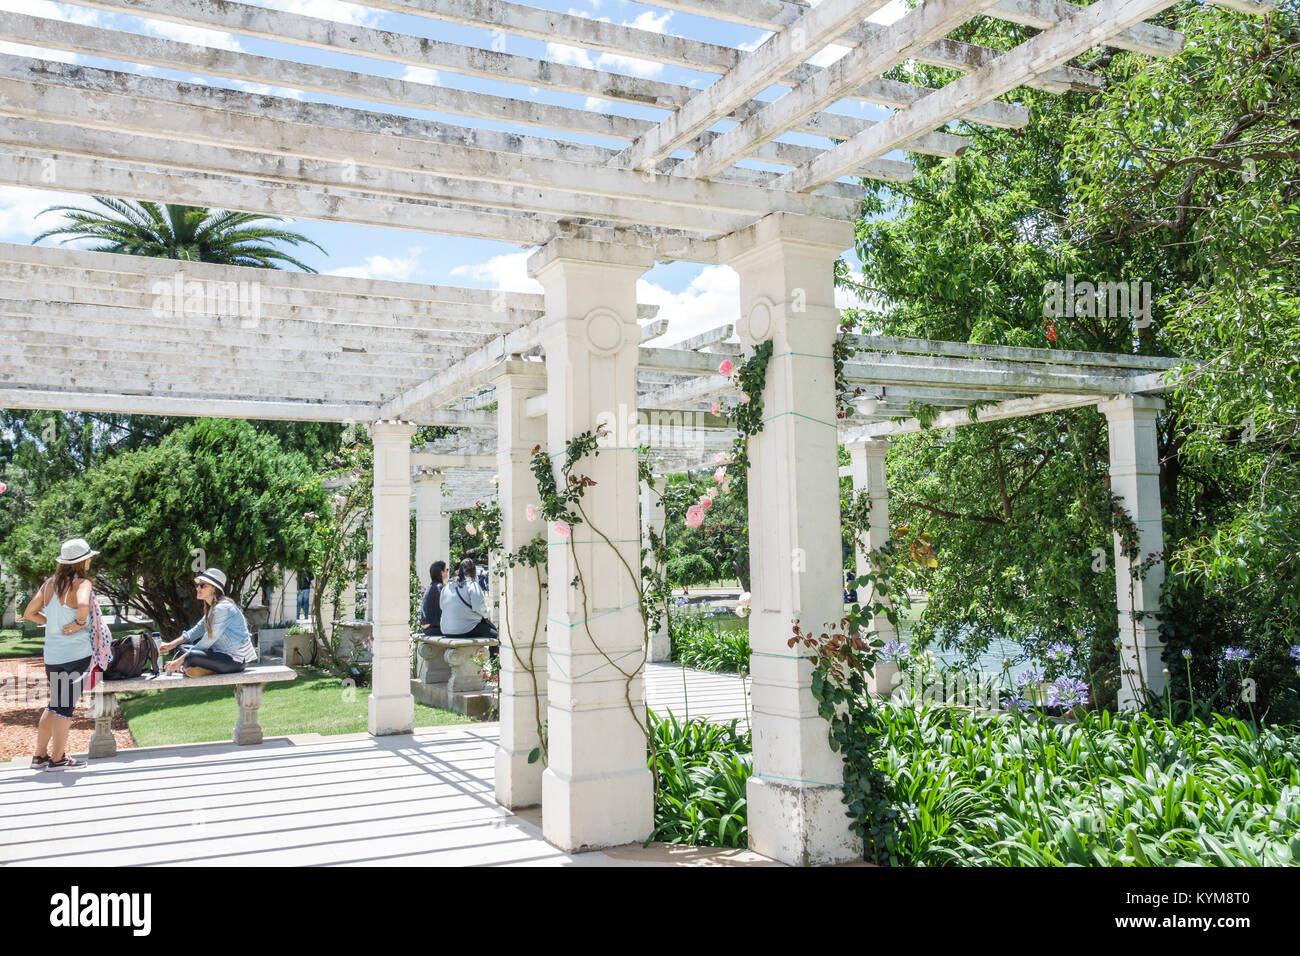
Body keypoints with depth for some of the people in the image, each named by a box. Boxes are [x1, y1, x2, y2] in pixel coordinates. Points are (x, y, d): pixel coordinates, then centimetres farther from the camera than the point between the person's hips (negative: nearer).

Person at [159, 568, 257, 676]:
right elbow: (198, 629, 19)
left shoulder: (223, 609, -20)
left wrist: (180, 661, -16)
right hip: (222, 652, 10)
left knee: (190, 658, -28)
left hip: (235, 660, -10)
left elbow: (208, 641, -19)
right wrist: (172, 644, 8)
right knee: (183, 649, 12)